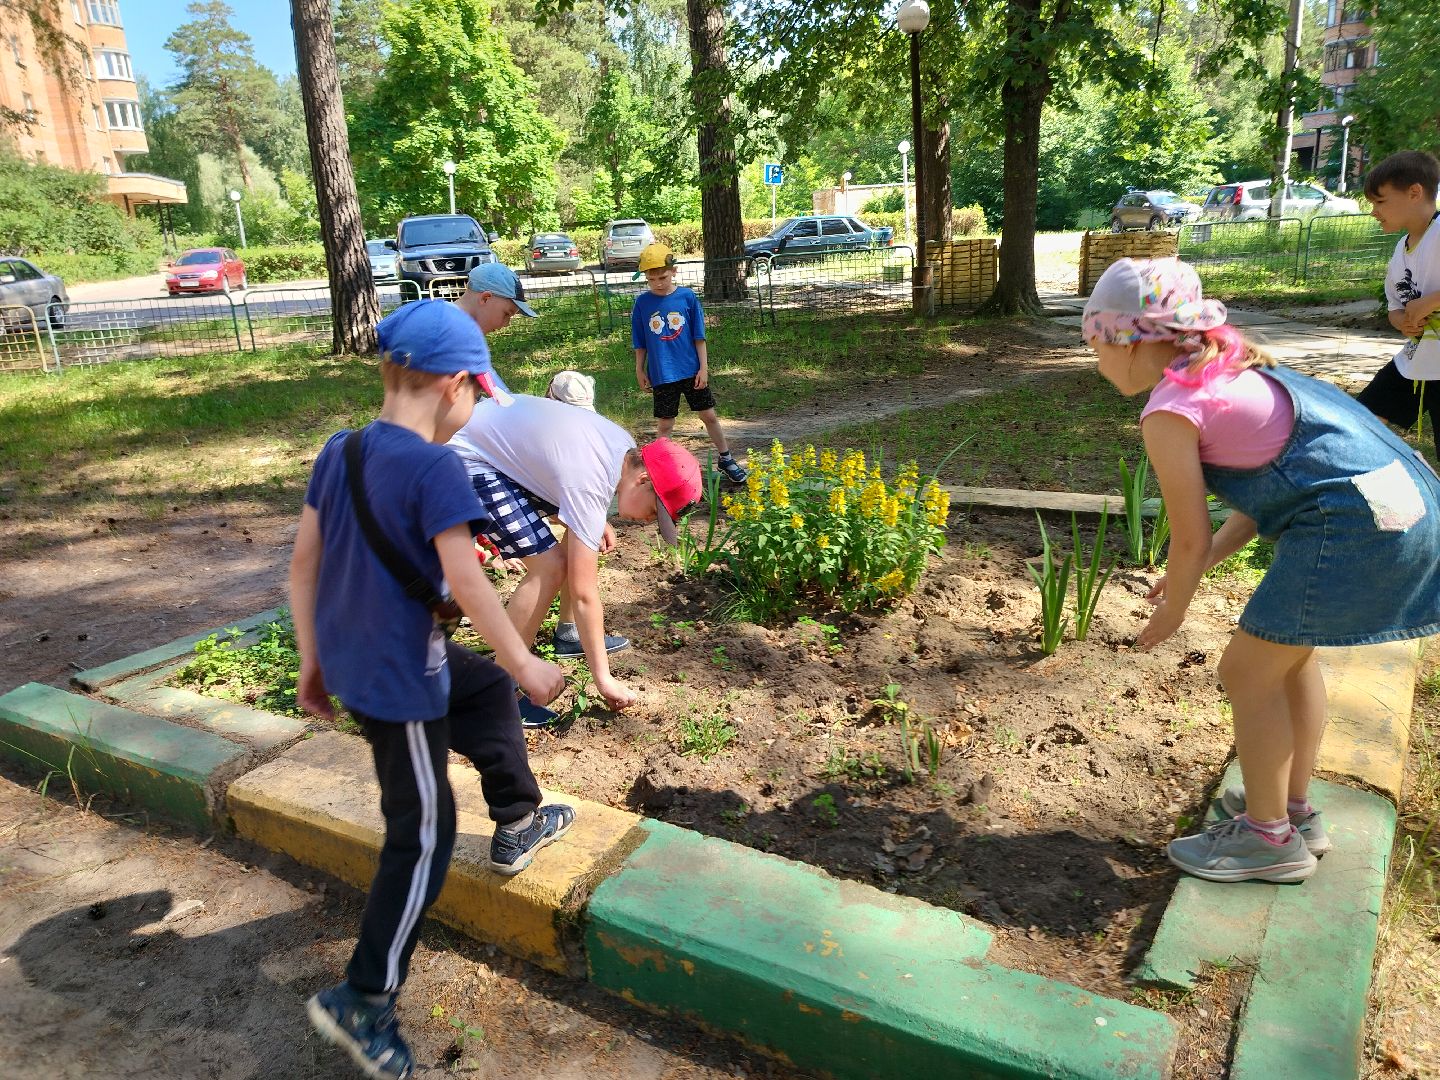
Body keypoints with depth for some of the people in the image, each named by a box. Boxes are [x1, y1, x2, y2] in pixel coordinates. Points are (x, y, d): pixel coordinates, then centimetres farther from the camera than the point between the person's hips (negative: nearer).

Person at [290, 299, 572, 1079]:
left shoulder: (338, 452, 2)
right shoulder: (434, 469, -22)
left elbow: (302, 562, 7)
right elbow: (467, 584, -23)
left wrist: (311, 661, 15)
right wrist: (526, 664, -11)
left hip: (347, 659, 8)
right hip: (398, 677, -8)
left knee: (487, 693, 28)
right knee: (423, 838, 7)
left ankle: (517, 824, 44)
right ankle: (362, 999, 17)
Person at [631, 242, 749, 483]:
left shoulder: (687, 296, -6)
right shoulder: (642, 303, -5)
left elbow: (699, 336, -2)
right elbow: (640, 343, 3)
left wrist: (703, 367, -4)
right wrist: (640, 371, 6)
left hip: (692, 370, 1)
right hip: (662, 375, 0)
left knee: (709, 416, 11)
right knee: (664, 425, 6)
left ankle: (726, 459, 28)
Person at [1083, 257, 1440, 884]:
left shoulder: (1169, 409, -11)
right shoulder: (1226, 371, 17)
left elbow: (1190, 537, -7)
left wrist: (1171, 611, 10)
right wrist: (1200, 566, 22)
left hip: (1354, 522, -10)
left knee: (1249, 671, 4)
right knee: (1287, 654, 23)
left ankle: (1269, 837, 20)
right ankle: (1294, 808, 38)